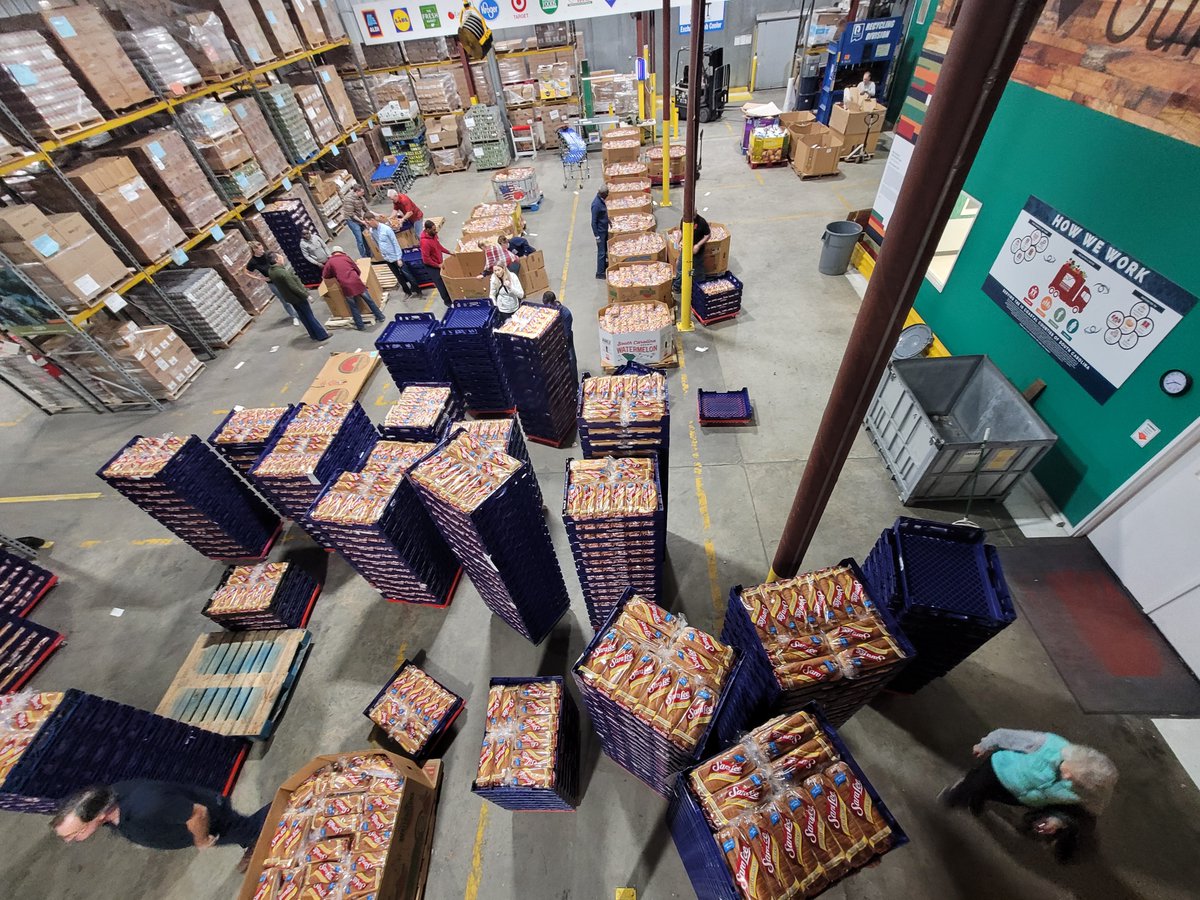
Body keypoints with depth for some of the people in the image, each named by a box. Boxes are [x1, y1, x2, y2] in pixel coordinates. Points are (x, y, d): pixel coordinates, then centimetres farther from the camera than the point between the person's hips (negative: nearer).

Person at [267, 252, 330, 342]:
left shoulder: (271, 271, 1)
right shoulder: (282, 272, -28)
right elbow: (294, 287, -25)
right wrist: (306, 295, -16)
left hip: (290, 298, 9)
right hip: (298, 297, -9)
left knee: (303, 317, 18)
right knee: (311, 316, 1)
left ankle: (314, 335, 28)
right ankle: (322, 335, 9)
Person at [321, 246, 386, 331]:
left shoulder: (330, 262, 10)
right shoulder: (346, 257, 14)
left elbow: (325, 276, 15)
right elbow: (357, 269, 18)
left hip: (345, 286, -1)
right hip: (356, 281, 1)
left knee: (354, 307, 11)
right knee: (369, 300, 15)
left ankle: (360, 326, 16)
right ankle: (380, 317, 25)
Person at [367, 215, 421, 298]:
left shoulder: (386, 229, -20)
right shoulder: (372, 231, -1)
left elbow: (395, 243, -17)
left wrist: (398, 258, -18)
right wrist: (382, 254, 16)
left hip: (395, 257, -6)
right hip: (387, 258, 6)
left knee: (407, 274, 2)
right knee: (398, 276, 15)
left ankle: (417, 291, 14)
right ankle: (407, 292, 27)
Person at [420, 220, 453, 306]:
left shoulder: (433, 235, -5)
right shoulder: (425, 242, -31)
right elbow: (426, 259, -28)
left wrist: (449, 252, 11)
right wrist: (438, 265, -21)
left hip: (439, 263, 8)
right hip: (432, 267, -8)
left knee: (446, 281, 20)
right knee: (441, 284, 5)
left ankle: (449, 296, 39)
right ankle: (447, 301, 22)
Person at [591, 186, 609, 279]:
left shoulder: (602, 200, 0)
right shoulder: (596, 204, -26)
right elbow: (593, 222, -23)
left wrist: (608, 221, 27)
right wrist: (597, 236, -20)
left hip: (605, 229, 9)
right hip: (600, 231, -9)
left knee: (605, 249, 22)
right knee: (601, 252, -1)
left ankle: (604, 264, 42)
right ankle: (600, 273, 9)